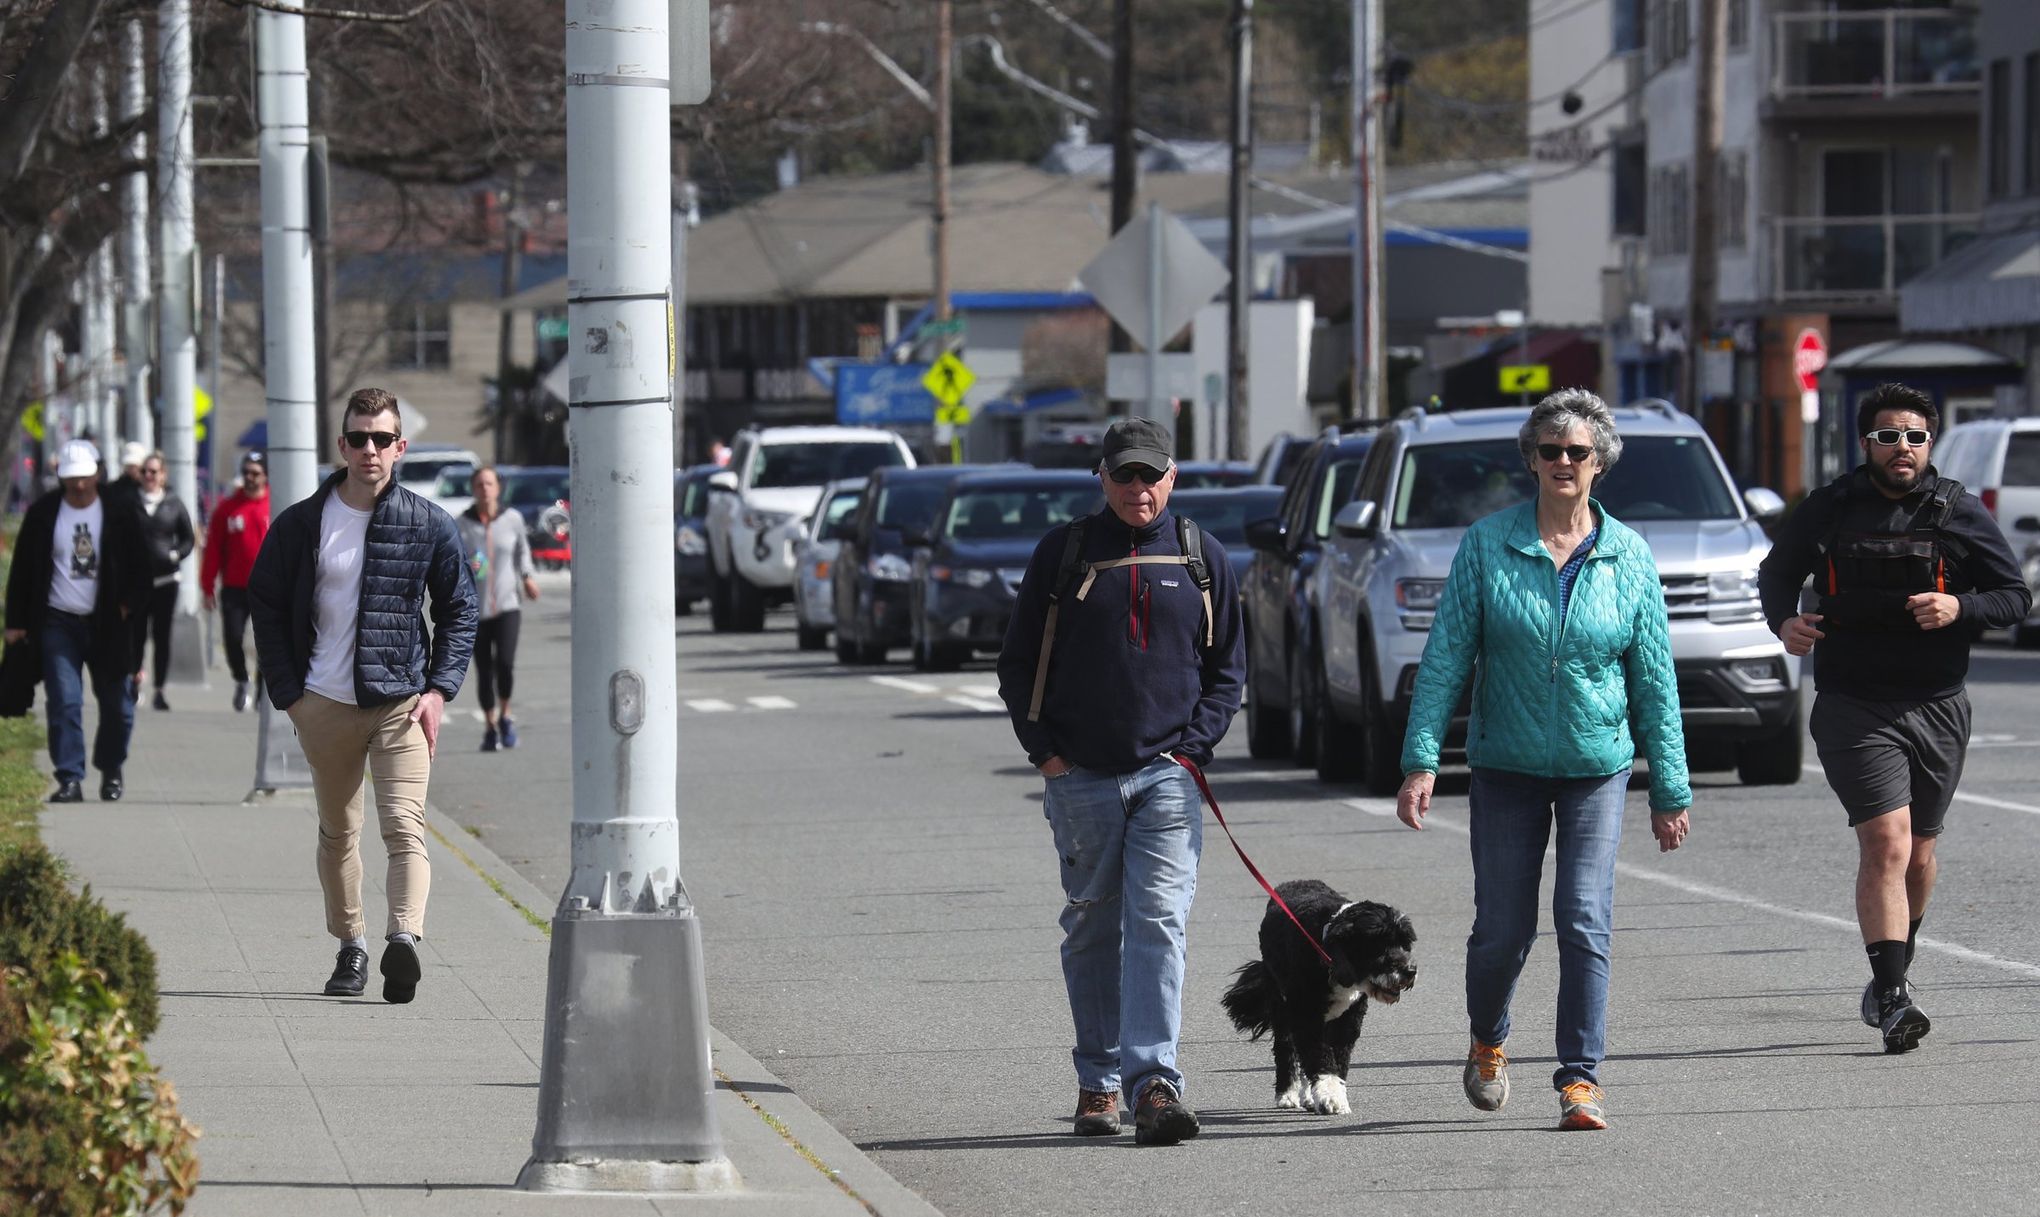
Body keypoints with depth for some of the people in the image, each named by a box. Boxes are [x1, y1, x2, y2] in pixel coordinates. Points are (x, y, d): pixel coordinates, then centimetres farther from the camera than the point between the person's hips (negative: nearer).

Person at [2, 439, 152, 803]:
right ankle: (70, 779, -7)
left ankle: (110, 770, 26)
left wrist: (130, 606, -7)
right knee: (63, 703, -8)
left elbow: (139, 567, 6)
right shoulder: (43, 514, 1)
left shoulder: (119, 514, 0)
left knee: (116, 702, 5)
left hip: (107, 623, 0)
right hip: (58, 623, 0)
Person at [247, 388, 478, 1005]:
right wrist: (289, 693, 0)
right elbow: (266, 606, 8)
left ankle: (405, 936, -31)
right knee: (337, 831, 11)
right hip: (325, 704, 2)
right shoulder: (301, 524, 2)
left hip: (402, 700, -2)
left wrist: (439, 689, -2)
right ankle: (350, 947, 22)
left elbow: (459, 610, 9)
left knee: (405, 825, -17)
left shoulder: (429, 525, 2)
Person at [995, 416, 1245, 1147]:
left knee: (1159, 925, -13)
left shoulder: (1201, 557, 7)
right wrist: (1043, 751, -1)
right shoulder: (1063, 552, 5)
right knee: (1092, 932, 9)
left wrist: (1193, 745, 0)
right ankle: (1098, 1083, 20)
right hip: (1080, 777, 1)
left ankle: (1153, 1084, -22)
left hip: (1167, 774, -1)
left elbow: (1227, 667, 12)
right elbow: (1018, 661, 9)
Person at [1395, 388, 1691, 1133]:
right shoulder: (1488, 545, -4)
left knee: (1585, 922, -11)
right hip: (1506, 765, 0)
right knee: (1502, 930, 5)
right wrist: (1421, 759, -13)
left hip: (1598, 766, 0)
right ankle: (1487, 1043, 34)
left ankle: (1581, 1078, -6)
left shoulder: (1628, 557, 0)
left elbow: (1655, 680, 3)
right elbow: (1445, 657, -5)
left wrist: (1670, 791, 2)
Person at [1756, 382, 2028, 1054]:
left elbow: (2015, 595, 5)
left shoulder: (1960, 513, 1)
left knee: (1919, 851, 14)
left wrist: (1961, 608, -15)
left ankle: (1891, 975, 38)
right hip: (1854, 712, -2)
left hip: (1937, 710, 3)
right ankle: (1892, 999, -23)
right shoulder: (1829, 510, 0)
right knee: (1886, 843, -18)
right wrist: (1783, 621, -6)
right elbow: (1776, 571, 15)